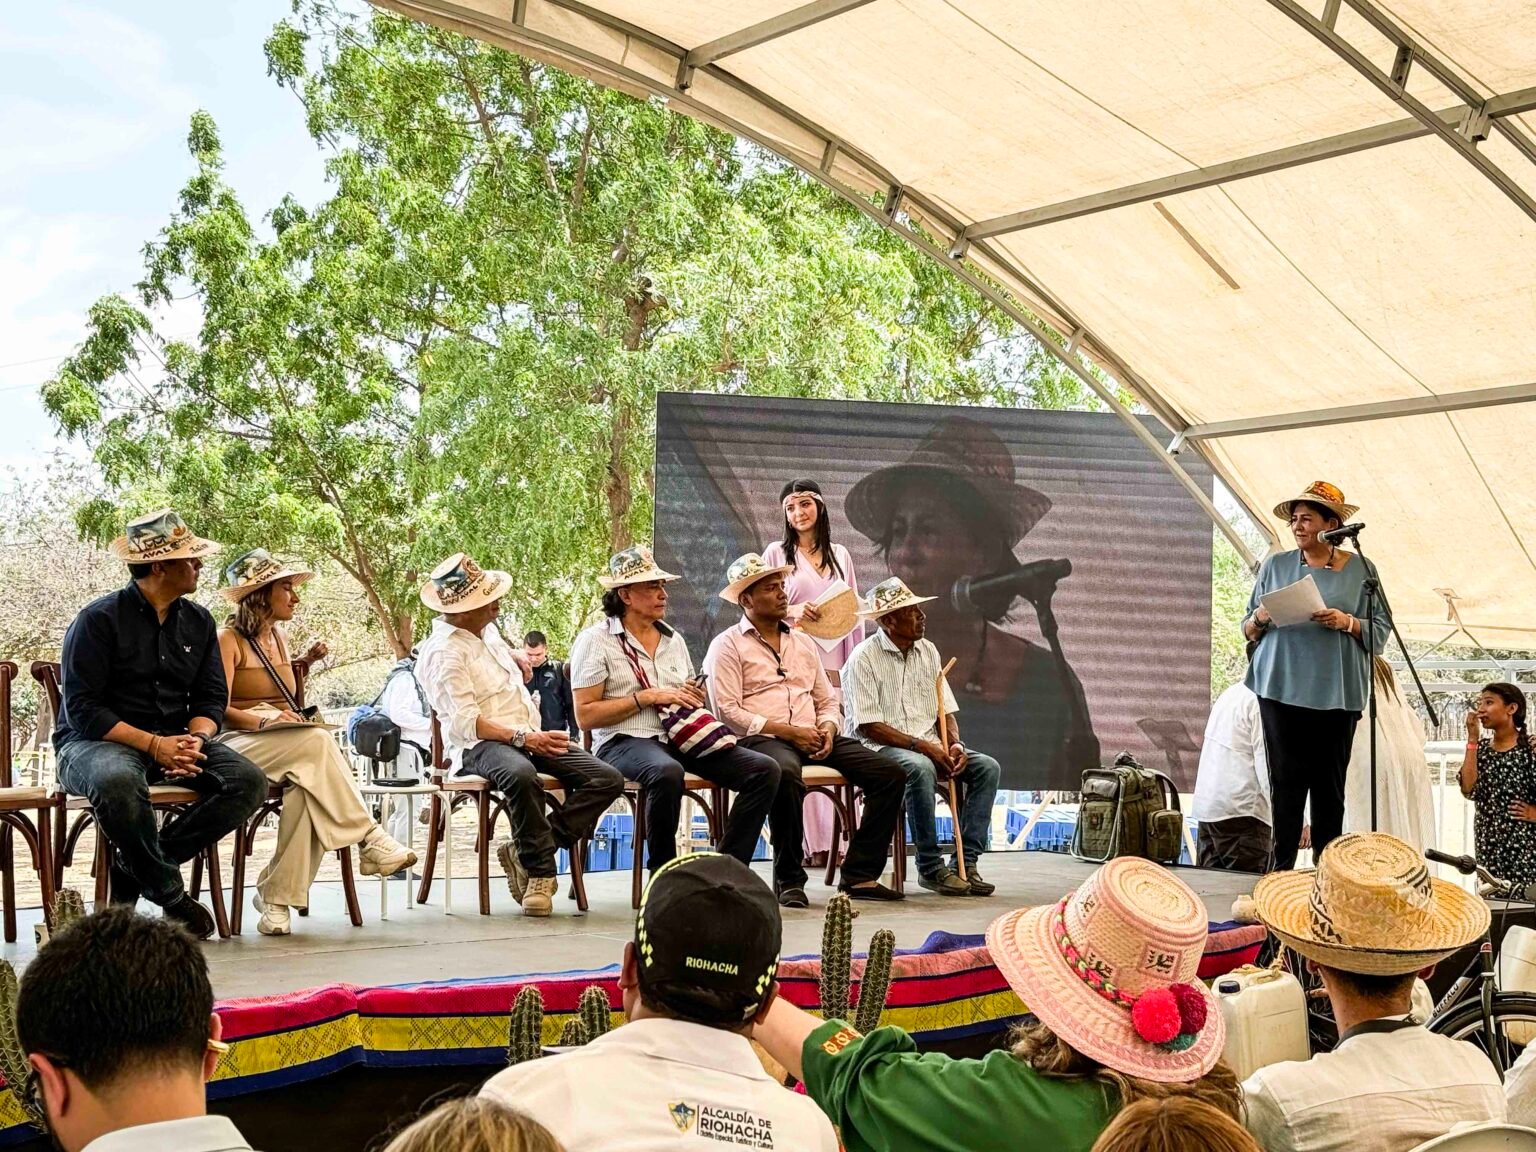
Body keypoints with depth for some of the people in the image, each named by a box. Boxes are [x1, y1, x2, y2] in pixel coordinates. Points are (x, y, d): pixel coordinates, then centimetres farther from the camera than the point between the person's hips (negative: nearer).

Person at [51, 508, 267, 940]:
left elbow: (211, 699, 9)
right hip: (96, 742, -5)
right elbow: (81, 710, -14)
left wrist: (195, 739, -15)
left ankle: (133, 866, -14)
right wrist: (153, 744, -24)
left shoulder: (199, 621, 10)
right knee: (118, 780, -41)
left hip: (175, 740, 6)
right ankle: (169, 893, -19)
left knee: (249, 781, -20)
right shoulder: (99, 620, -8)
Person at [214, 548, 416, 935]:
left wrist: (303, 664, 15)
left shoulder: (278, 637, 21)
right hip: (239, 744, -5)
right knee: (316, 741, -35)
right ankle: (368, 838, -34)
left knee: (305, 786, -33)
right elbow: (220, 708, -12)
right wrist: (263, 719, -28)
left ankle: (276, 895, -33)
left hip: (288, 749, 6)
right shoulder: (228, 639, -1)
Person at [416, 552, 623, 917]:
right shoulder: (444, 652, -10)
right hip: (480, 746, -9)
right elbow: (464, 723, -19)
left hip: (531, 737, 9)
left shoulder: (487, 630, 17)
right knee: (522, 774, -43)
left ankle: (525, 850, -13)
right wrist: (523, 738, -25)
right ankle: (540, 870, -23)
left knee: (607, 779, -10)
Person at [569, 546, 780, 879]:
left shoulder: (674, 639, 21)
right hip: (625, 741, -6)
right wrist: (648, 697, -12)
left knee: (764, 770, -14)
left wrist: (695, 698, 5)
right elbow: (585, 715, -6)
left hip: (680, 738, 7)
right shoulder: (595, 641, 2)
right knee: (667, 772, -42)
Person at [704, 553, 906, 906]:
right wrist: (787, 731, -14)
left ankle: (860, 875, -11)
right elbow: (728, 710, -8)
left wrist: (827, 729, -1)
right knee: (786, 773, -41)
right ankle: (789, 880, -26)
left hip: (813, 738, 6)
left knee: (890, 773, -12)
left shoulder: (803, 642, 23)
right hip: (761, 738, -6)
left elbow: (828, 702, 23)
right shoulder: (728, 645, 4)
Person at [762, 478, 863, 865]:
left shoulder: (840, 555, 17)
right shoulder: (776, 553, 7)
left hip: (834, 660, 3)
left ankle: (835, 839, 0)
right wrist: (792, 611, -14)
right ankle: (811, 843, -6)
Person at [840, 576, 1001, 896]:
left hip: (929, 745, 7)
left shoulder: (928, 651, 12)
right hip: (880, 747, -7)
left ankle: (967, 861, -15)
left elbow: (946, 711, 14)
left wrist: (955, 744, -8)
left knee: (988, 767, -13)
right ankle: (930, 867, -25)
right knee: (921, 768, -37)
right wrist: (922, 746, -20)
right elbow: (868, 726, -15)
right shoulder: (864, 658, -9)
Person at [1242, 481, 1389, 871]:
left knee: (1330, 783, 1)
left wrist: (1347, 622, -12)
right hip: (1281, 688, 1)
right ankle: (1282, 865, 0)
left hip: (1337, 691, -1)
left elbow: (1381, 631, 6)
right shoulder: (1275, 566, 12)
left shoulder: (1360, 569, 8)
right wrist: (1260, 619, -7)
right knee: (1285, 780, -3)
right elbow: (1247, 630, 15)